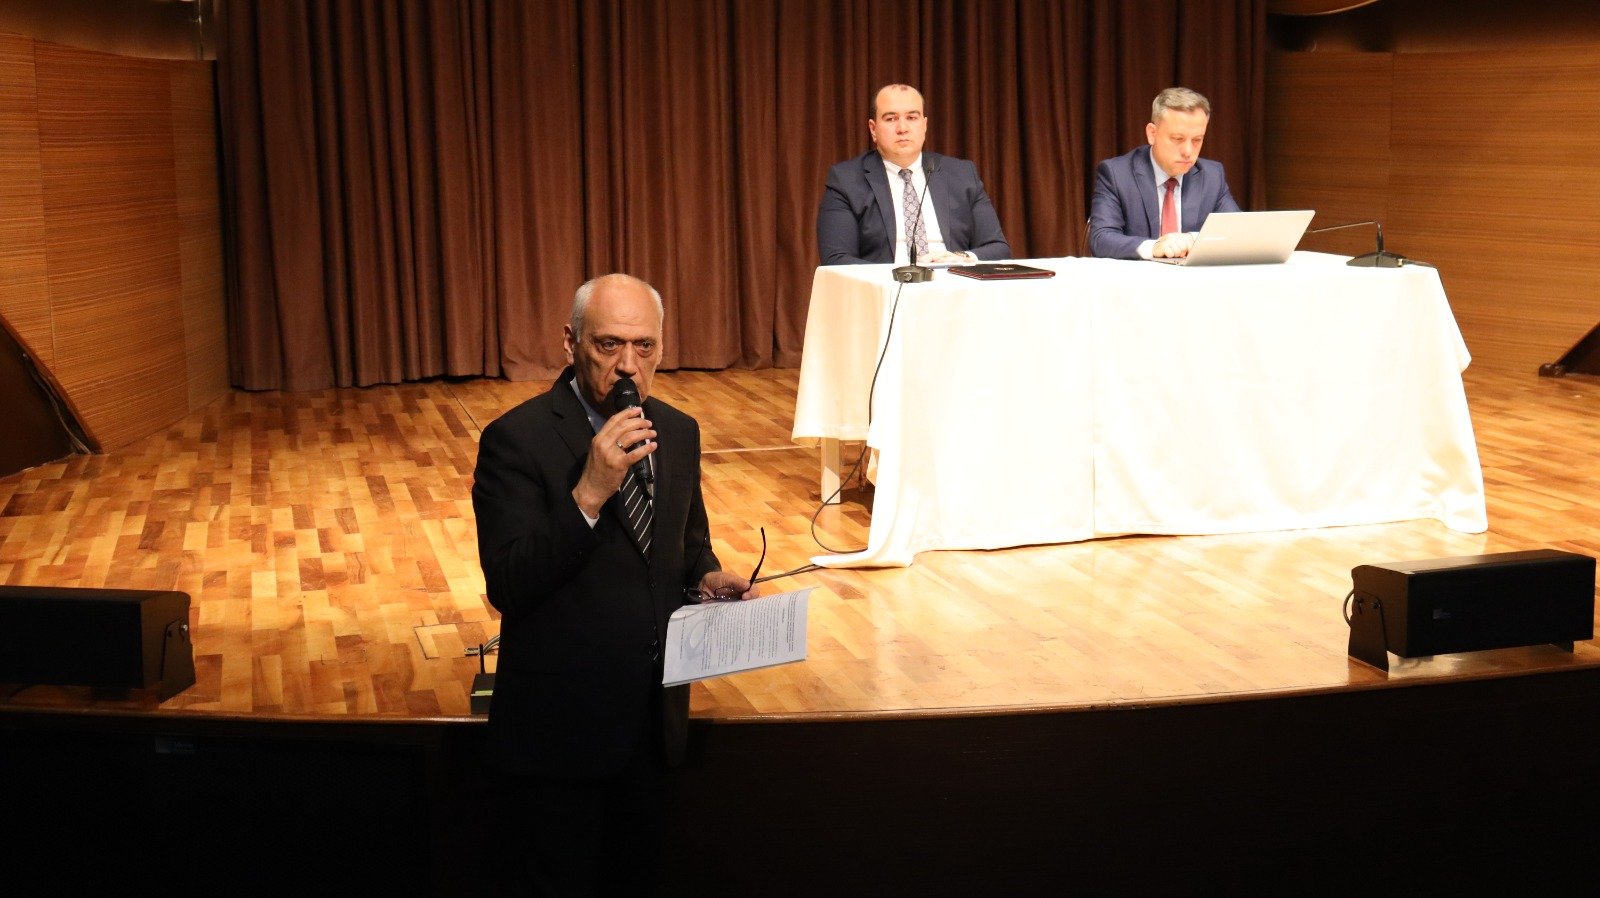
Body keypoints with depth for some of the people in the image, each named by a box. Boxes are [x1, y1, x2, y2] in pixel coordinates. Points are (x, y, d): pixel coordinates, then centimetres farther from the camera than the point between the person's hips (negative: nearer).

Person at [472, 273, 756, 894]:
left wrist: (707, 576, -3)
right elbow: (506, 587, -23)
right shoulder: (517, 440, -16)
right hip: (560, 726, -5)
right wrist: (589, 492, -32)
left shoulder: (678, 432, 4)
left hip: (654, 719, 6)